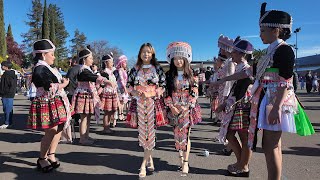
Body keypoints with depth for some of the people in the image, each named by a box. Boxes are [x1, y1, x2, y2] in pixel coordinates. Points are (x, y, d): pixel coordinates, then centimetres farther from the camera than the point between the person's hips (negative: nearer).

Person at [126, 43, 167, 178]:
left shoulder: (157, 68, 4)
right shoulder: (135, 69, 10)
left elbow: (163, 85, 0)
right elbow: (129, 85, 9)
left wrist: (150, 94, -14)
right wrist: (137, 94, -10)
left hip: (153, 102, -2)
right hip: (139, 103, 2)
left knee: (150, 132, -4)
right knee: (142, 131, 5)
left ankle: (143, 164, 5)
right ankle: (149, 159, 26)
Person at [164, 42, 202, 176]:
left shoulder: (190, 75, 1)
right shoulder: (169, 75, 4)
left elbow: (195, 92, -2)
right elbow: (166, 93, 2)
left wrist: (186, 106, -12)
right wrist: (171, 106, -9)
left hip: (187, 109, -2)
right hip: (174, 109, 2)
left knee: (185, 134, -3)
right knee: (177, 134, 8)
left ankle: (186, 163, 3)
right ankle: (181, 158, 22)